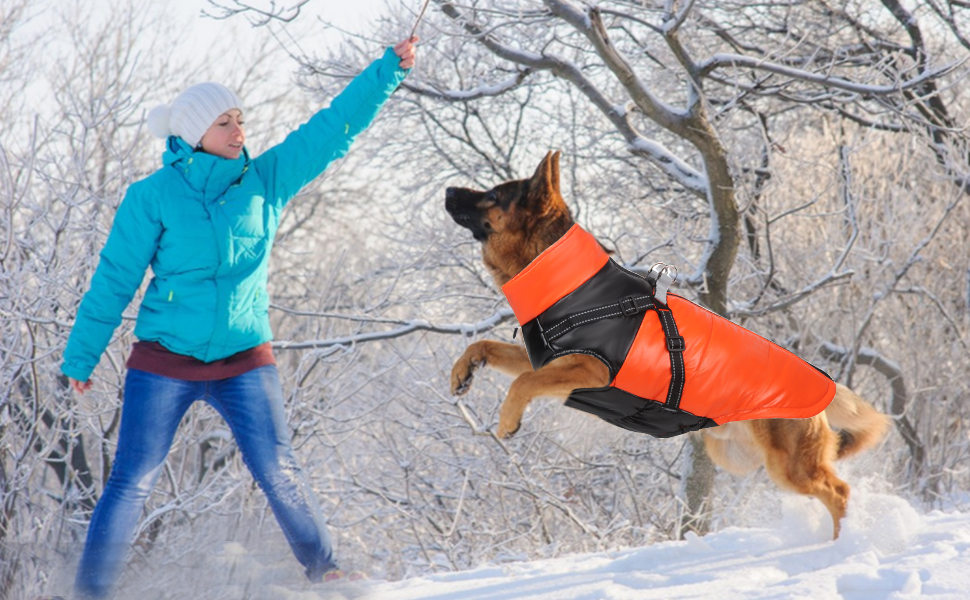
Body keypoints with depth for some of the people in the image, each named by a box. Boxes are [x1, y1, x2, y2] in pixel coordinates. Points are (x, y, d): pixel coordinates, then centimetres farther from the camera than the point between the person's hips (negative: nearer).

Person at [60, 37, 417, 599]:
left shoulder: (266, 179, 2)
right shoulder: (153, 196, -7)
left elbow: (333, 128, 2)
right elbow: (115, 280, -3)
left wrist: (389, 71, -3)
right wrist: (81, 356, -1)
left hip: (245, 358, 2)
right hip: (164, 361, -2)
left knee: (279, 472, -7)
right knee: (132, 483, -1)